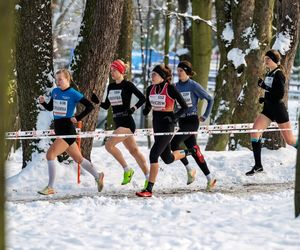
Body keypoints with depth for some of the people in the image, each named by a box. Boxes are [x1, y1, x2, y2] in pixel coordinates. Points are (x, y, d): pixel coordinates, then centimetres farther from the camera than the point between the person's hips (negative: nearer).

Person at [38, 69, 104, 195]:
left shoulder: (73, 94, -11)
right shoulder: (55, 92, 9)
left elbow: (90, 106, -10)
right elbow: (50, 108, 21)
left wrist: (77, 118, -15)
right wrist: (42, 102, 1)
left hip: (68, 130, -8)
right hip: (58, 130, 8)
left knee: (50, 154, -18)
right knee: (78, 159, 18)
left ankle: (50, 187, -12)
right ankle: (98, 176, 35)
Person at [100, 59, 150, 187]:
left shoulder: (127, 85, -9)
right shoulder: (111, 87, 12)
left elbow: (142, 98, -9)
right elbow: (106, 106, 17)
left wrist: (133, 108, -19)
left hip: (127, 122, -8)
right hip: (118, 123, 8)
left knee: (109, 144, -19)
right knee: (134, 150, 10)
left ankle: (127, 170, -9)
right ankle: (148, 177, 16)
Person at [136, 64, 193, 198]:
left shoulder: (170, 88, -13)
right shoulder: (150, 89, 4)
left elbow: (184, 106, -10)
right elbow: (147, 106, 19)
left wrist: (174, 117, -19)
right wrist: (146, 110, 0)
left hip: (167, 124, -7)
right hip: (156, 123, 7)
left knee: (154, 154, -18)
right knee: (167, 159, 16)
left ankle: (149, 189, -16)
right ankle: (188, 152, 46)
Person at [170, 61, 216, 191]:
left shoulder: (194, 86, -7)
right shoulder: (176, 86, 9)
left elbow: (210, 99, -3)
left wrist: (205, 116, -3)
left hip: (192, 121, -6)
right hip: (181, 121, 6)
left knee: (173, 143, -19)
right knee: (194, 150, 3)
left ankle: (189, 169, -4)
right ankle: (210, 179, 8)